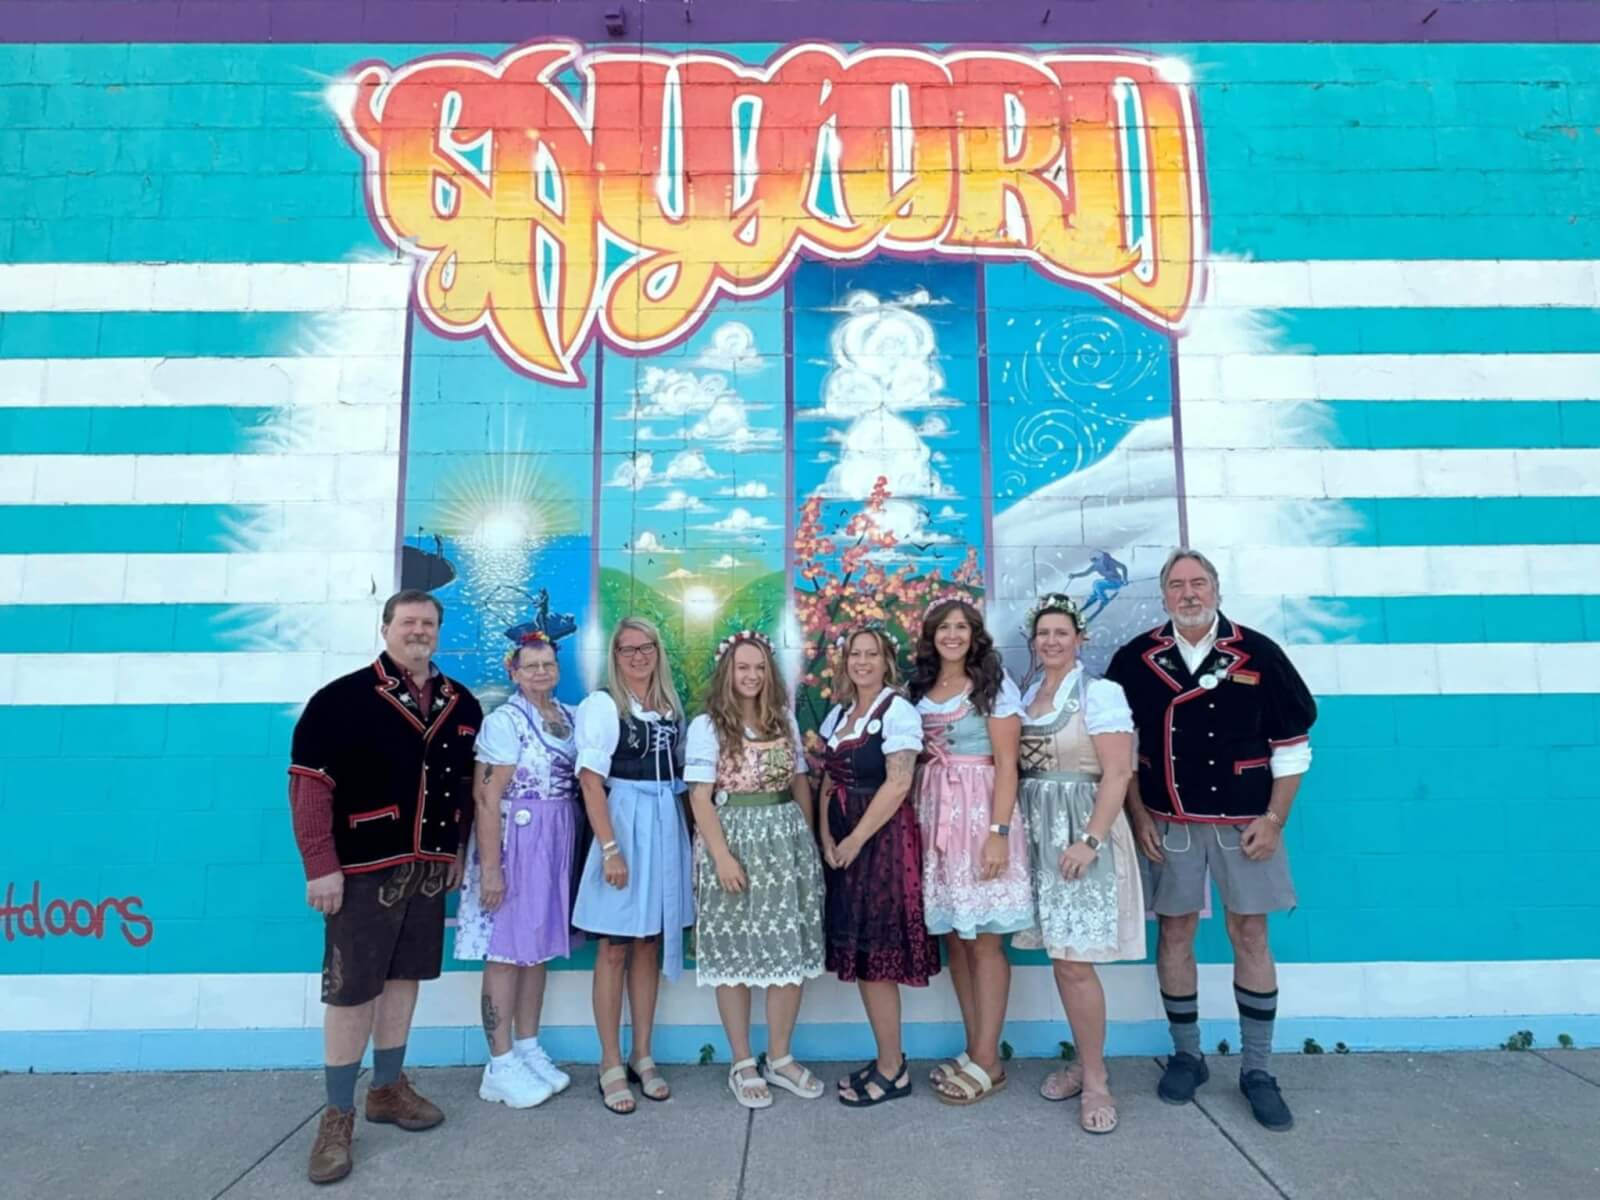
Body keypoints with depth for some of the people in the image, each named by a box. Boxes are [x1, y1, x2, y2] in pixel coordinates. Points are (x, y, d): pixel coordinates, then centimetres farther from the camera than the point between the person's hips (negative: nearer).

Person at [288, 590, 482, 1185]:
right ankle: (337, 1116, 18)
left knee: (404, 977, 16)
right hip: (362, 868, -5)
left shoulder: (461, 705, 6)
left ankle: (388, 1088, 33)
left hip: (429, 867, 5)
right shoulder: (342, 698, -10)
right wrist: (321, 866, -16)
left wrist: (457, 850, 12)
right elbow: (309, 782, -13)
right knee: (351, 989, 3)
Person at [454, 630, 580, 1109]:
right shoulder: (505, 720, -13)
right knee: (506, 948, 1)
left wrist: (576, 848, 8)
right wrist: (491, 866, -19)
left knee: (537, 945, 15)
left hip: (557, 843, 7)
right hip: (514, 842, -7)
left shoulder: (569, 716, 8)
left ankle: (529, 1050, 27)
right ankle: (501, 1066, 12)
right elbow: (487, 797, -16)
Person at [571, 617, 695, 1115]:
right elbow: (591, 782, -11)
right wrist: (610, 848, -17)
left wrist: (687, 832, 7)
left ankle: (643, 1057, 23)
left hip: (667, 827, 5)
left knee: (650, 944, 12)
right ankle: (611, 1065, 16)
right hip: (623, 824, -5)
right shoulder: (601, 705, -6)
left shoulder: (672, 706, 11)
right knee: (615, 948, 4)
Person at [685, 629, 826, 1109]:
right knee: (737, 955, 3)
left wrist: (809, 839, 9)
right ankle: (743, 1065, 18)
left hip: (787, 839, 5)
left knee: (791, 951, 7)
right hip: (734, 838, -4)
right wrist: (721, 855, -16)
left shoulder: (785, 721, 10)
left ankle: (780, 1059, 22)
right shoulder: (707, 726, -4)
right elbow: (700, 797, -9)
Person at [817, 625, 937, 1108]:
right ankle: (887, 1058, 24)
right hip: (843, 841, 7)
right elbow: (830, 782, 12)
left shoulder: (898, 711, -10)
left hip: (882, 838, -7)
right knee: (859, 953, 11)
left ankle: (892, 1068, 12)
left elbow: (898, 784, -18)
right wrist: (827, 837, -1)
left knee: (875, 955, -2)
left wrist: (856, 840, -16)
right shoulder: (838, 714, 12)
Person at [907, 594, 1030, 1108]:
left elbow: (1006, 765, -8)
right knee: (953, 938, 9)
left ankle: (986, 1061, 10)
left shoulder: (995, 686, -3)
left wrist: (999, 832, -16)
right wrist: (915, 824, 3)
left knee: (984, 941, 0)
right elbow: (911, 762, 12)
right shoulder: (918, 689, 11)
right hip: (933, 817, 5)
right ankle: (974, 1050, 21)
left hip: (979, 813, -5)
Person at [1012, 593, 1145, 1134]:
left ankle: (1096, 1080, 11)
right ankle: (1087, 1062, 27)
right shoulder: (1025, 695, 11)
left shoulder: (1100, 693, -8)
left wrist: (1090, 840, -20)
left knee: (1074, 961, -5)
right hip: (1037, 832, 6)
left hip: (1082, 831, -6)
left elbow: (1117, 772, -14)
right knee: (1061, 957, 11)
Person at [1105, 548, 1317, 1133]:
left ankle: (1257, 1069, 20)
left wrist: (1273, 819, -5)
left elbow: (1291, 745, 0)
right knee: (1175, 933, 8)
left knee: (1251, 936, 6)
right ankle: (1186, 1055, 25)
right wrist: (1138, 816, -1)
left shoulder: (1258, 654, -4)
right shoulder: (1136, 660, -2)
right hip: (1168, 823, 1)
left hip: (1245, 823, 0)